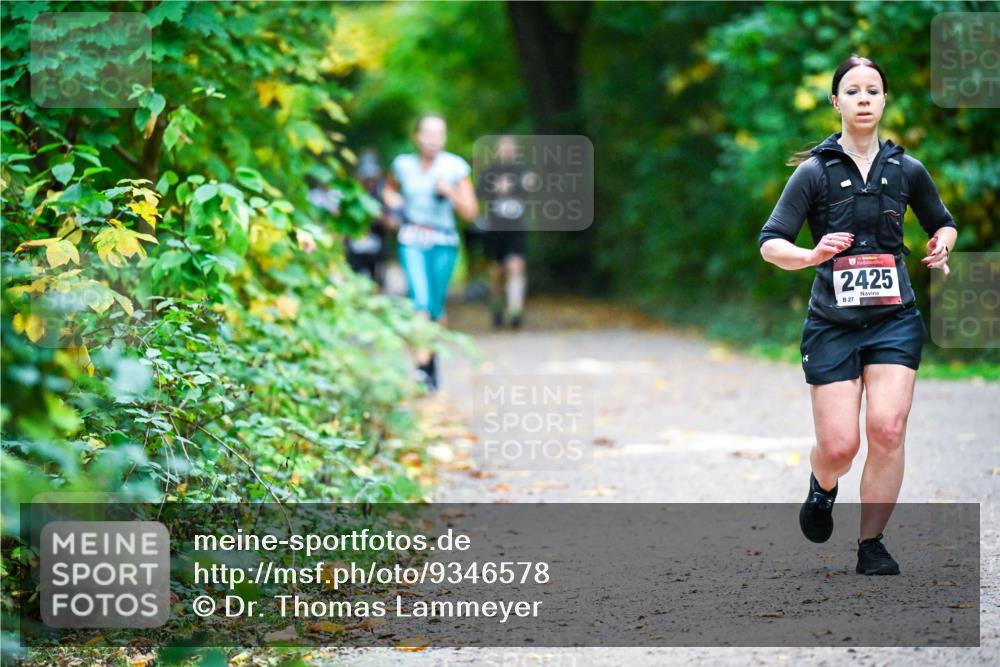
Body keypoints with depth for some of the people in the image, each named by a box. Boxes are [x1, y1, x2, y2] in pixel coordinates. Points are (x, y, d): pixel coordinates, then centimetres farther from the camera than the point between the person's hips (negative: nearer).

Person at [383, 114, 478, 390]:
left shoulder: (455, 168, -6)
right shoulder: (403, 165, 0)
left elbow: (470, 212, -7)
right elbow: (390, 187, 23)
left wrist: (450, 192, -21)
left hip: (444, 244, 0)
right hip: (412, 241, 0)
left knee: (436, 306, 8)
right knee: (421, 301, -17)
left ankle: (434, 354, 32)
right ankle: (423, 367, -22)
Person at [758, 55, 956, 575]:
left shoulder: (906, 169, 7)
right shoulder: (815, 171, -1)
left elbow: (942, 223, 24)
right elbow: (771, 244, -4)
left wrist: (942, 245, 1)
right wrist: (813, 255, -24)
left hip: (895, 318, 1)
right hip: (833, 322, -1)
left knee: (887, 430, -15)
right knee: (839, 446, -6)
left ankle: (871, 547, -1)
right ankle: (822, 488, 32)